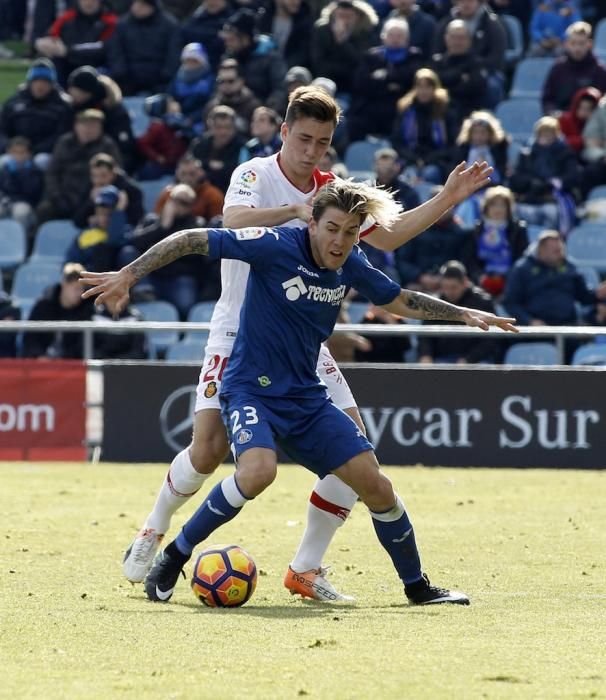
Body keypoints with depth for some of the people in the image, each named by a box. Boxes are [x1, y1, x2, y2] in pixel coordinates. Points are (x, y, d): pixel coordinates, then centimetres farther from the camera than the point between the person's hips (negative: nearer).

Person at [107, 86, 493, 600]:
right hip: (239, 335, -5)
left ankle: (307, 569, 1)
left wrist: (448, 200, 10)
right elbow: (234, 220, -30)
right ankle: (153, 532, 14)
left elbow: (386, 237, 17)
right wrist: (296, 210, -43)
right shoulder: (255, 174, -9)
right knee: (209, 450, -15)